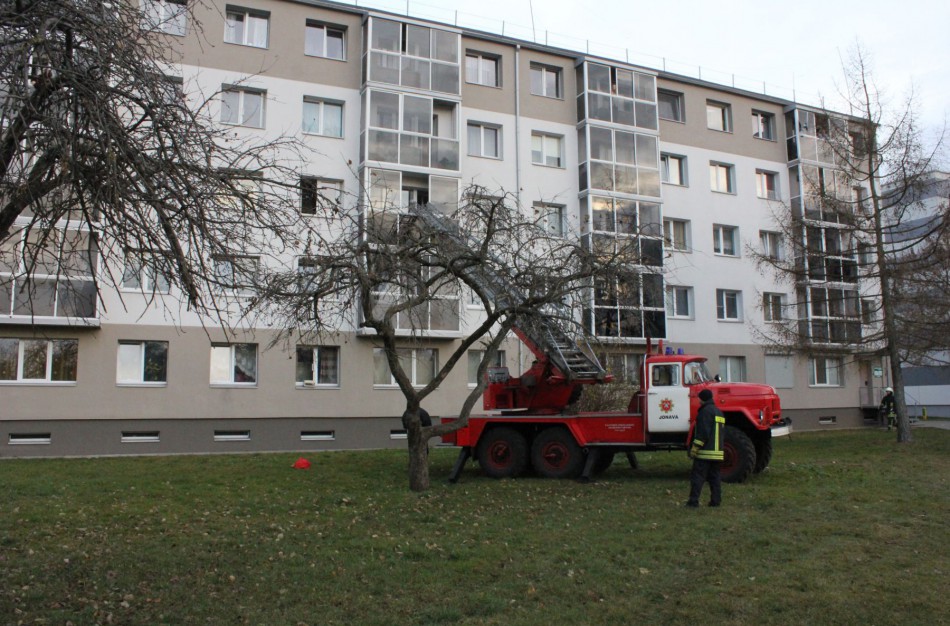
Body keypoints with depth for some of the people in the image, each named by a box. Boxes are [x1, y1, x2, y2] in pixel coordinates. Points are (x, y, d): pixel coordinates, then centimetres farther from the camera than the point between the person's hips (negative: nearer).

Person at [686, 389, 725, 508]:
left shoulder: (705, 411, -12)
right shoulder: (719, 412, 18)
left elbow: (703, 432, -18)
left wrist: (694, 448, -14)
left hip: (705, 452, -9)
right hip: (717, 452, 9)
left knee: (697, 476, -6)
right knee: (714, 477, 12)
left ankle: (693, 501, -9)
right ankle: (716, 500, 11)